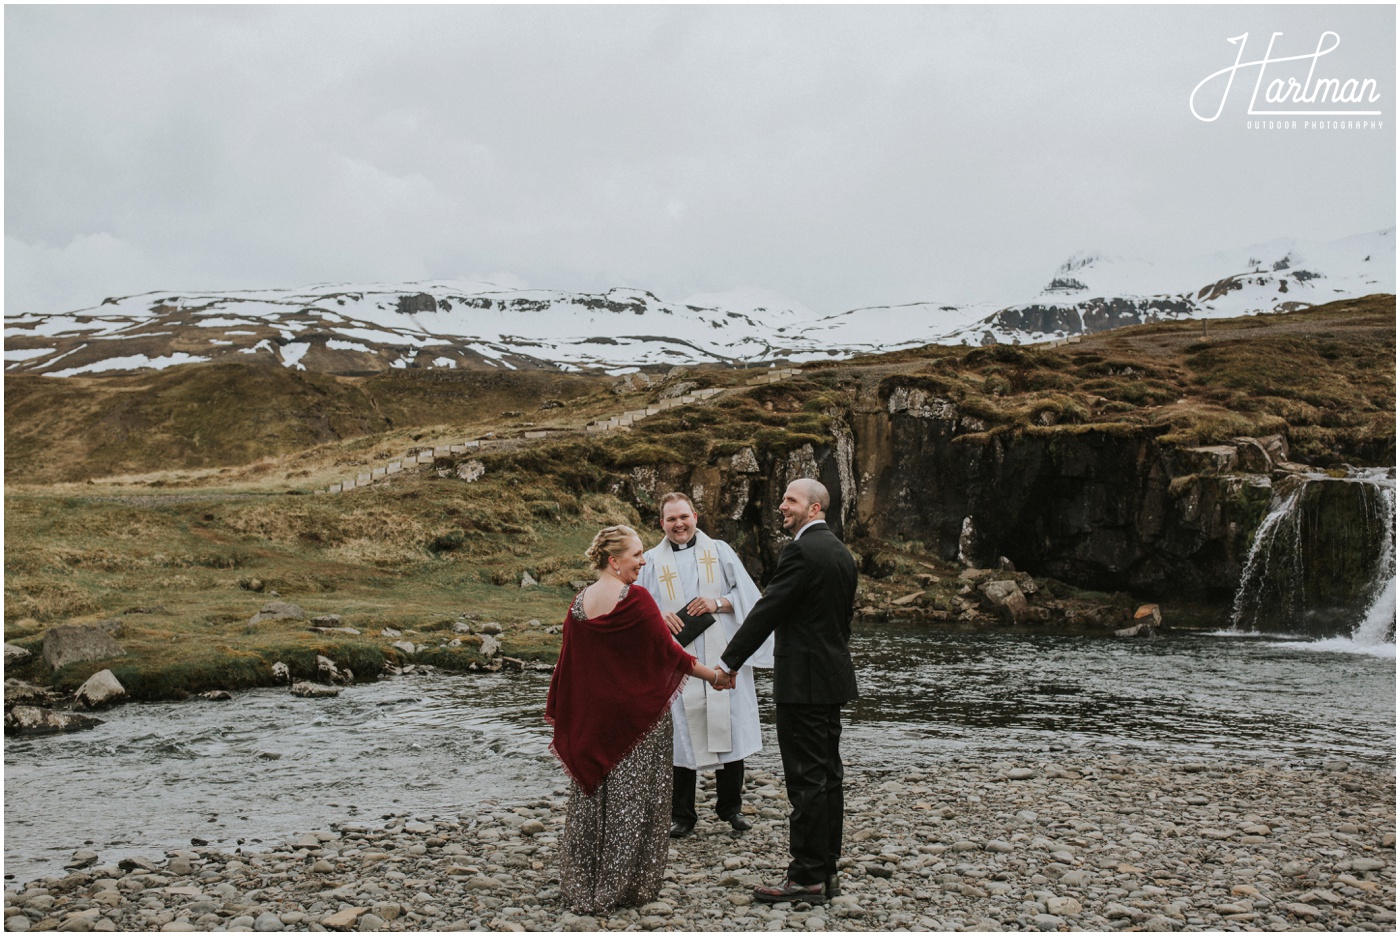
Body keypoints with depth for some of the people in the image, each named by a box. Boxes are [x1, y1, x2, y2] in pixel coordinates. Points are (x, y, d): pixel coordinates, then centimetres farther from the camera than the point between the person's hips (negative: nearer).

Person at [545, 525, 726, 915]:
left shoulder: (579, 604, 1)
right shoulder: (635, 600, -16)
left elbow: (567, 662, 8)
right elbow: (668, 652, -11)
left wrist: (557, 711, 18)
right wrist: (714, 675, 2)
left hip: (590, 718, 6)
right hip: (636, 716, -5)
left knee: (590, 798, 15)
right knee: (631, 799, 6)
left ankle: (581, 887, 22)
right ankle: (626, 886, 13)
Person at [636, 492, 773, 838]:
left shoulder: (719, 551, 9)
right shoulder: (652, 561, 10)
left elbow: (747, 594, 5)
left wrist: (718, 603, -12)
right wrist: (658, 617, -9)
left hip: (721, 657, 0)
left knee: (728, 728, 2)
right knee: (682, 735, 0)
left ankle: (730, 807, 19)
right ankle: (682, 815, 11)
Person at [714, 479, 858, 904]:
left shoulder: (801, 551, -15)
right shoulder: (842, 553, 14)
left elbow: (767, 610, -15)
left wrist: (729, 662, -8)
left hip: (803, 682, -10)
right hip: (833, 679, 10)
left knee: (807, 780, -5)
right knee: (827, 776, 13)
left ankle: (807, 878, 1)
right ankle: (826, 870, 20)